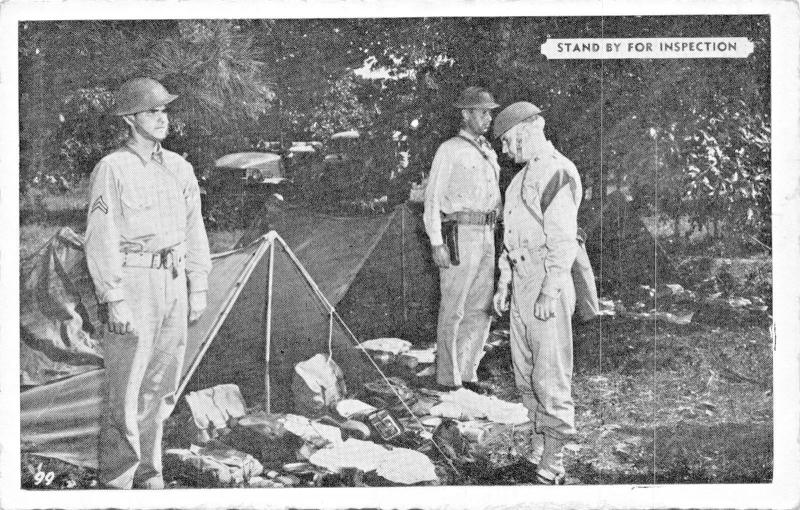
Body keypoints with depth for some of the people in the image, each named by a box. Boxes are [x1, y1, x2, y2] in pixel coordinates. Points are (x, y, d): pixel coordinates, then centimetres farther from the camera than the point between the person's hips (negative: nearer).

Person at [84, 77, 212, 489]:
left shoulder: (179, 168, 11)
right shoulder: (112, 169, -8)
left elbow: (194, 230, 15)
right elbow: (101, 239, -11)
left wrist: (199, 287, 11)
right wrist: (114, 300, -16)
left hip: (173, 284, 6)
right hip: (133, 285, -6)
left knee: (161, 387, 12)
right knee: (125, 389, -4)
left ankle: (147, 475, 23)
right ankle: (116, 483, 6)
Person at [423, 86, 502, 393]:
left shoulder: (489, 152, 17)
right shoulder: (449, 150, -4)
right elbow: (432, 198, -7)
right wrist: (436, 243, -14)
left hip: (486, 235, 7)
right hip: (460, 235, -7)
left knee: (481, 309, 9)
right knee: (453, 310, -2)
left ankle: (467, 372, 19)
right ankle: (447, 377, 6)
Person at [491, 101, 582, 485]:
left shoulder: (557, 172, -12)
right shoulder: (522, 177, 19)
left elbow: (563, 239, -18)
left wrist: (550, 293, -21)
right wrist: (504, 284, 20)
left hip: (548, 284, -9)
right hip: (521, 281, 9)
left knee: (551, 374, -4)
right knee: (524, 373, 13)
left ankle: (552, 463, 3)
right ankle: (538, 443, 24)